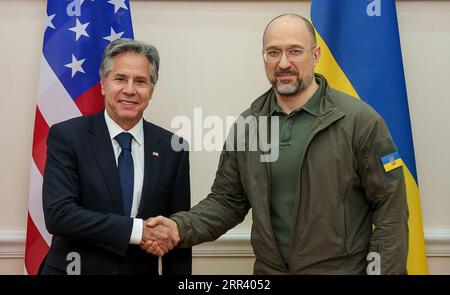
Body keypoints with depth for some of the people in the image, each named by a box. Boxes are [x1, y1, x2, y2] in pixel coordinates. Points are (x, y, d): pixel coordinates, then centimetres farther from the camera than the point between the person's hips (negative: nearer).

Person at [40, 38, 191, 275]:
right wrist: (137, 230, -24)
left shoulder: (172, 148, -5)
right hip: (77, 267, -2)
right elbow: (58, 213, -20)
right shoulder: (66, 136, -10)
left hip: (142, 270, 2)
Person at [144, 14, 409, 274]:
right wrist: (181, 227, -14)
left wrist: (385, 271, -14)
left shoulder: (360, 121, -12)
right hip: (267, 269, 4)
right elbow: (227, 200, 3)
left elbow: (390, 207, -10)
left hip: (342, 269, -3)